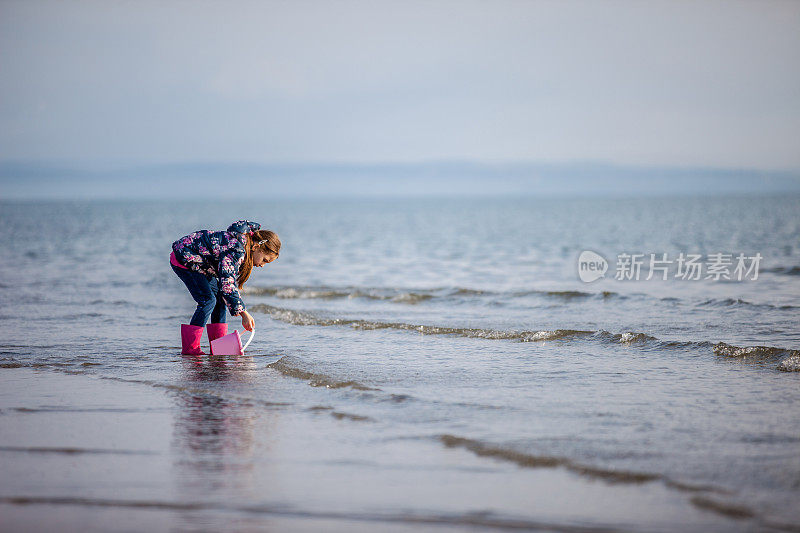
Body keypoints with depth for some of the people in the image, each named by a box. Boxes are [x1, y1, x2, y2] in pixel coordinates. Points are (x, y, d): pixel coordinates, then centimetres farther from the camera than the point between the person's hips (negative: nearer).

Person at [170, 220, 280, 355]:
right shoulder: (236, 249, -29)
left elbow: (232, 282, 14)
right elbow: (226, 283, -33)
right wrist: (243, 313, -30)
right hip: (182, 258, -10)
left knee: (220, 298, 5)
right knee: (208, 300, -16)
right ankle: (189, 347, -13)